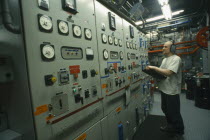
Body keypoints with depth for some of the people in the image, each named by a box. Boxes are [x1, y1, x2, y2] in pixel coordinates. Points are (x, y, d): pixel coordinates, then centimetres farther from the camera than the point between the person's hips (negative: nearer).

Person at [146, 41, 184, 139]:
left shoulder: (176, 59, -15)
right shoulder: (164, 59, 13)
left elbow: (168, 72, -27)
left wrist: (154, 67, -23)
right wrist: (153, 72, -4)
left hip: (172, 91, -8)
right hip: (164, 89, 8)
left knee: (174, 113, 6)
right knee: (165, 109, 20)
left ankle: (179, 131, 29)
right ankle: (171, 126, 42)